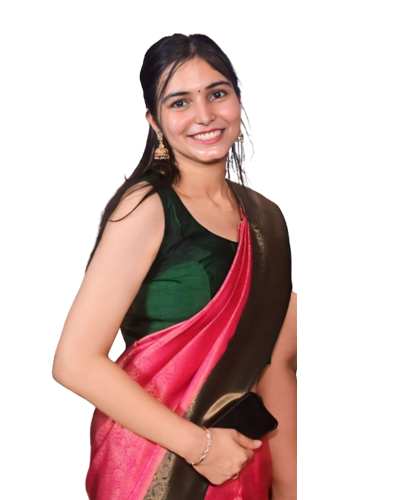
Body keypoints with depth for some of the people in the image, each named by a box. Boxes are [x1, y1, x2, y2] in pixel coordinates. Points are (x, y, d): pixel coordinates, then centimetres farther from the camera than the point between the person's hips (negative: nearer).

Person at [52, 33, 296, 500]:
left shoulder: (265, 218, 2)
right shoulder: (147, 207, -16)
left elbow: (275, 364, 5)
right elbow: (76, 362, -20)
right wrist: (200, 444, -17)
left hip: (241, 459, 6)